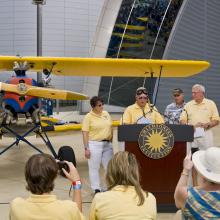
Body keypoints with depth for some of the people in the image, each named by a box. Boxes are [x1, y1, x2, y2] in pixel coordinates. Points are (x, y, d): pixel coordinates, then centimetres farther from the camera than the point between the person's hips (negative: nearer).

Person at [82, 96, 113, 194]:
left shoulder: (106, 114, 8)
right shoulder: (88, 117, -7)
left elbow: (111, 129, 15)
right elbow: (85, 133, -10)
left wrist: (111, 142, 12)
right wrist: (86, 148, -14)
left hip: (107, 144, 5)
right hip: (94, 144, -5)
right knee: (94, 167, 3)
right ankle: (96, 189, 13)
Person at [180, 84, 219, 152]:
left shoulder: (210, 104, 6)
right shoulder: (188, 105, 11)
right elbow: (182, 120, 8)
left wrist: (207, 125, -14)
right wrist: (187, 125, -13)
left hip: (206, 133, -2)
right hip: (191, 133, 2)